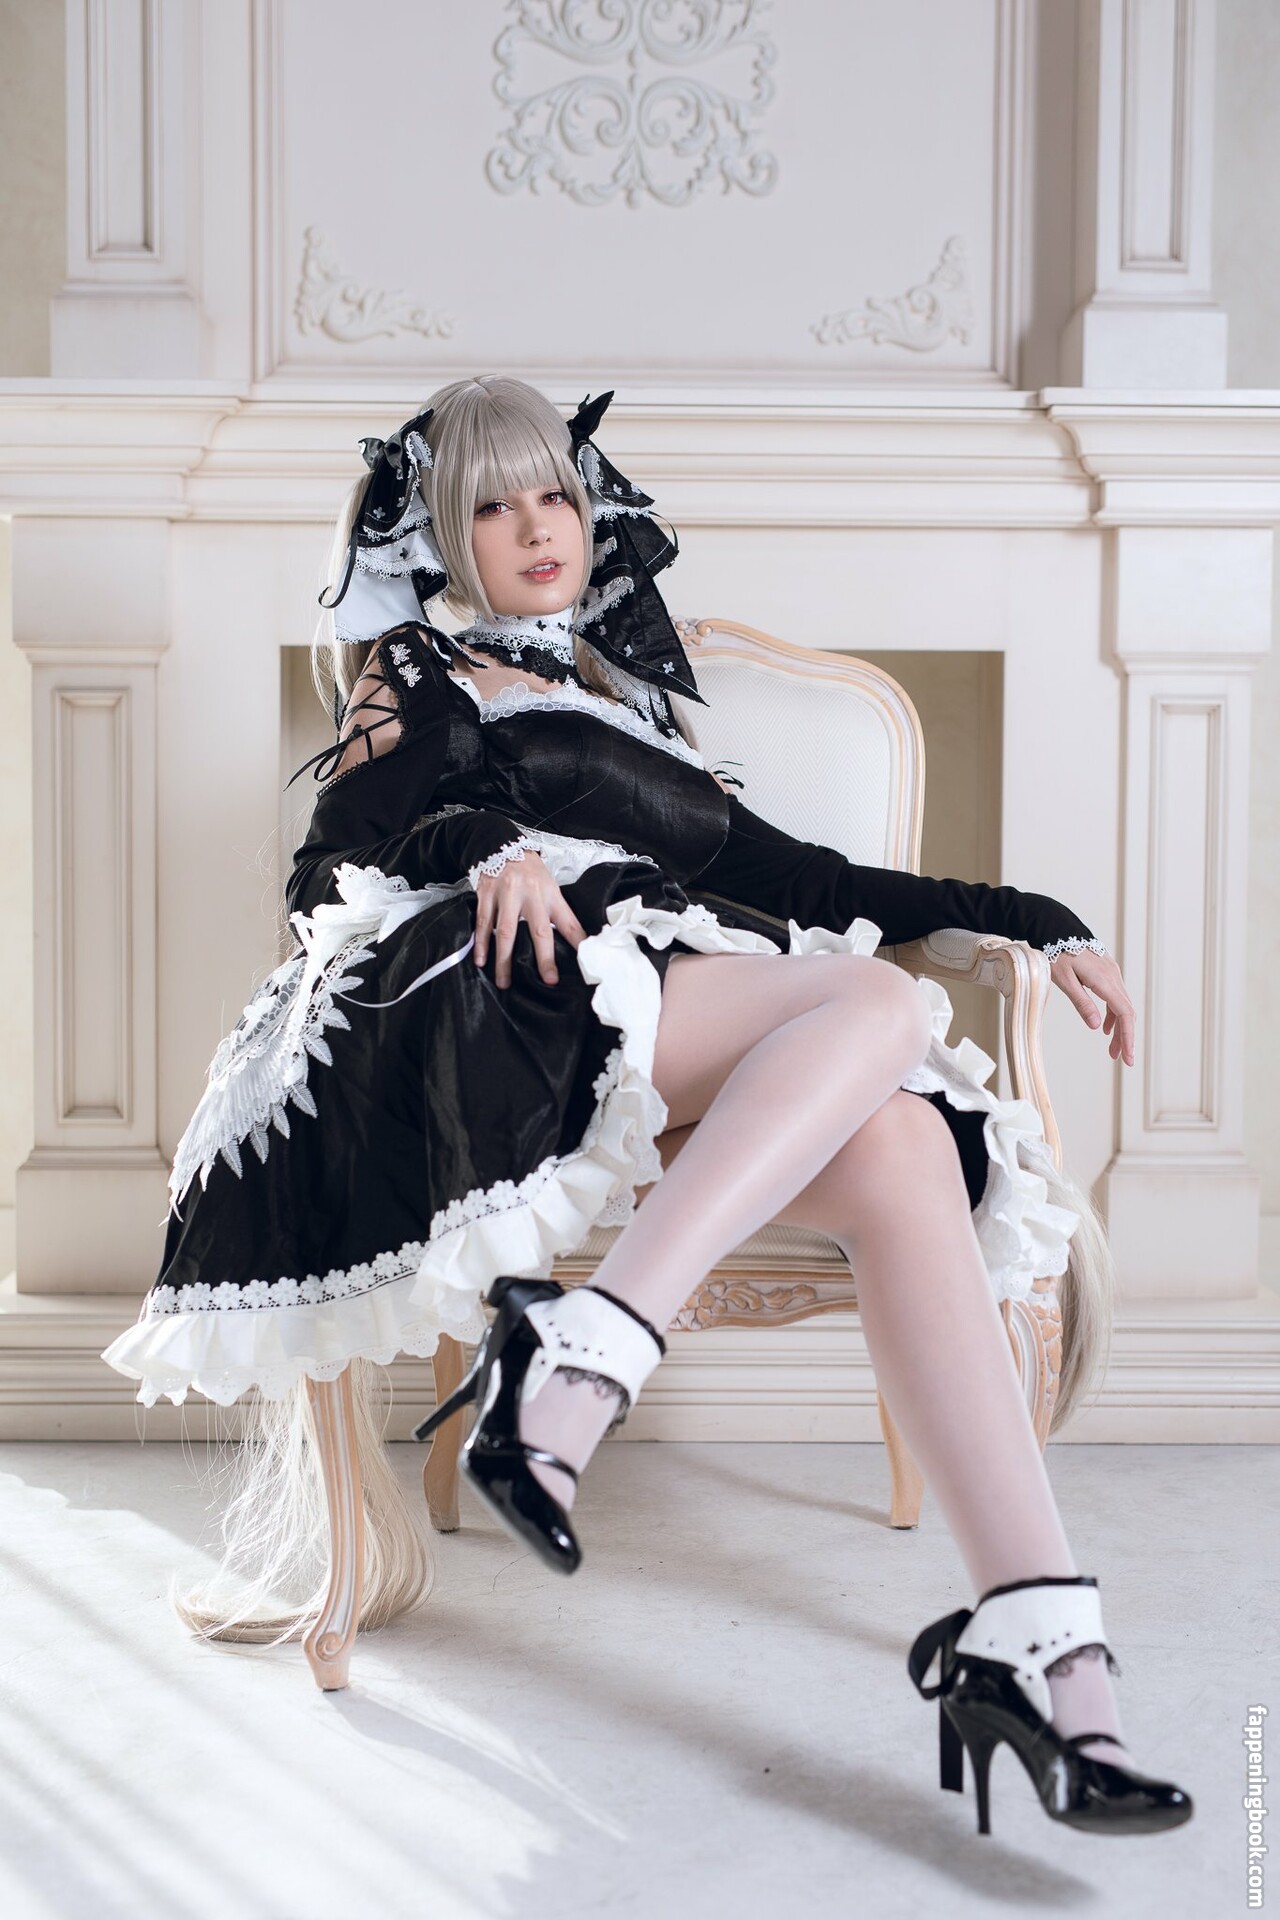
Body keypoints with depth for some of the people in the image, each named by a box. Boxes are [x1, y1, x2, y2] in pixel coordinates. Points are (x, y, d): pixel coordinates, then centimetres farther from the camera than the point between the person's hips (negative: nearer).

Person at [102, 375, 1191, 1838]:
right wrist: (489, 847, -18)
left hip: (664, 1061, 4)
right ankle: (582, 1361, -41)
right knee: (882, 1004, -28)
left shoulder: (628, 716, 38)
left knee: (903, 1148, -27)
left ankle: (1037, 1646, -37)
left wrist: (1037, 923, 27)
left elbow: (792, 871, 35)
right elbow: (341, 850, 4)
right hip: (507, 1008, -4)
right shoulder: (424, 689, 23)